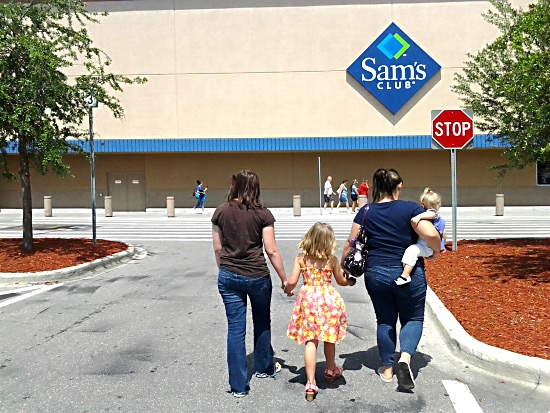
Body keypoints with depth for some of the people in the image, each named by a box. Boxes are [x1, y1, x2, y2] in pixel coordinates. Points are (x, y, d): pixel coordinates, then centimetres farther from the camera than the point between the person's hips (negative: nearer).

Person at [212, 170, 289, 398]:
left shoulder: (221, 212, 0)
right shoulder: (263, 214, -7)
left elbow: (218, 248, 5)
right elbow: (271, 251, -9)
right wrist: (284, 279, -1)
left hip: (229, 276, 2)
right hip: (257, 276, -1)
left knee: (235, 328, 6)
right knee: (262, 322, 21)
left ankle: (239, 385, 10)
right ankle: (264, 368, 39)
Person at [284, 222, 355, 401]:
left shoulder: (301, 258, -4)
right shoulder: (332, 260, -4)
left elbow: (292, 281, -6)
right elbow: (341, 281, 9)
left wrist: (287, 290, 16)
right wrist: (350, 281, 31)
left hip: (308, 299, 0)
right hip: (329, 298, 0)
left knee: (311, 341, 1)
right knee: (329, 338, 19)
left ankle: (311, 383, -5)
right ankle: (330, 370, 41)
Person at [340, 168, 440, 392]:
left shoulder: (365, 212, 0)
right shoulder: (410, 208, -9)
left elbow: (351, 243, 2)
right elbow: (431, 234, -19)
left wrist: (342, 267, 14)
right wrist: (436, 251, 1)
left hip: (376, 274, 3)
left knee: (385, 320, 17)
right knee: (413, 318, 13)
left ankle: (387, 369, 22)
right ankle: (405, 357, -11)